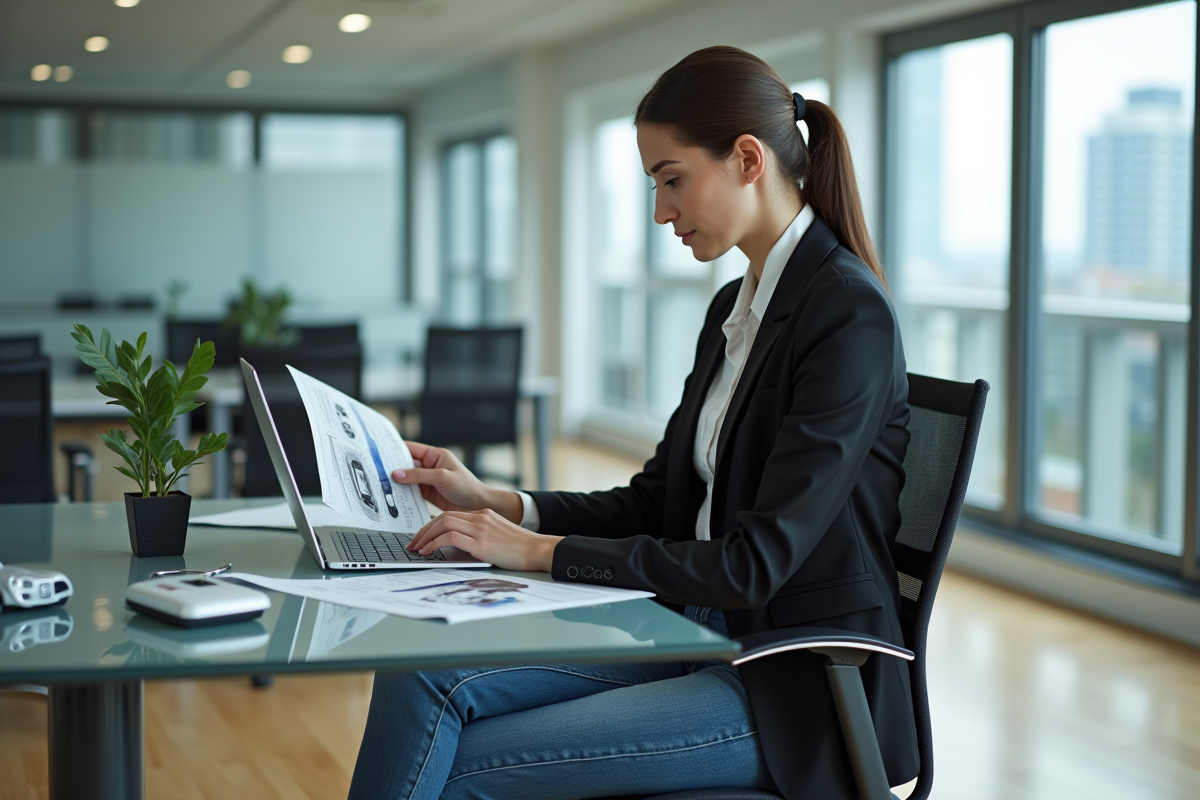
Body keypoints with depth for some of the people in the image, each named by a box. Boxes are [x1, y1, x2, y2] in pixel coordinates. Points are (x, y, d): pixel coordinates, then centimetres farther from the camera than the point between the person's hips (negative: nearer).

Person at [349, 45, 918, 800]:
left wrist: (542, 550, -18)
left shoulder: (850, 312, -18)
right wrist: (495, 504, 1)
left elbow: (756, 563, -22)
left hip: (796, 686, -8)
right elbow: (654, 501, 14)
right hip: (702, 633, 8)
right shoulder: (736, 306, 11)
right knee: (424, 675, -12)